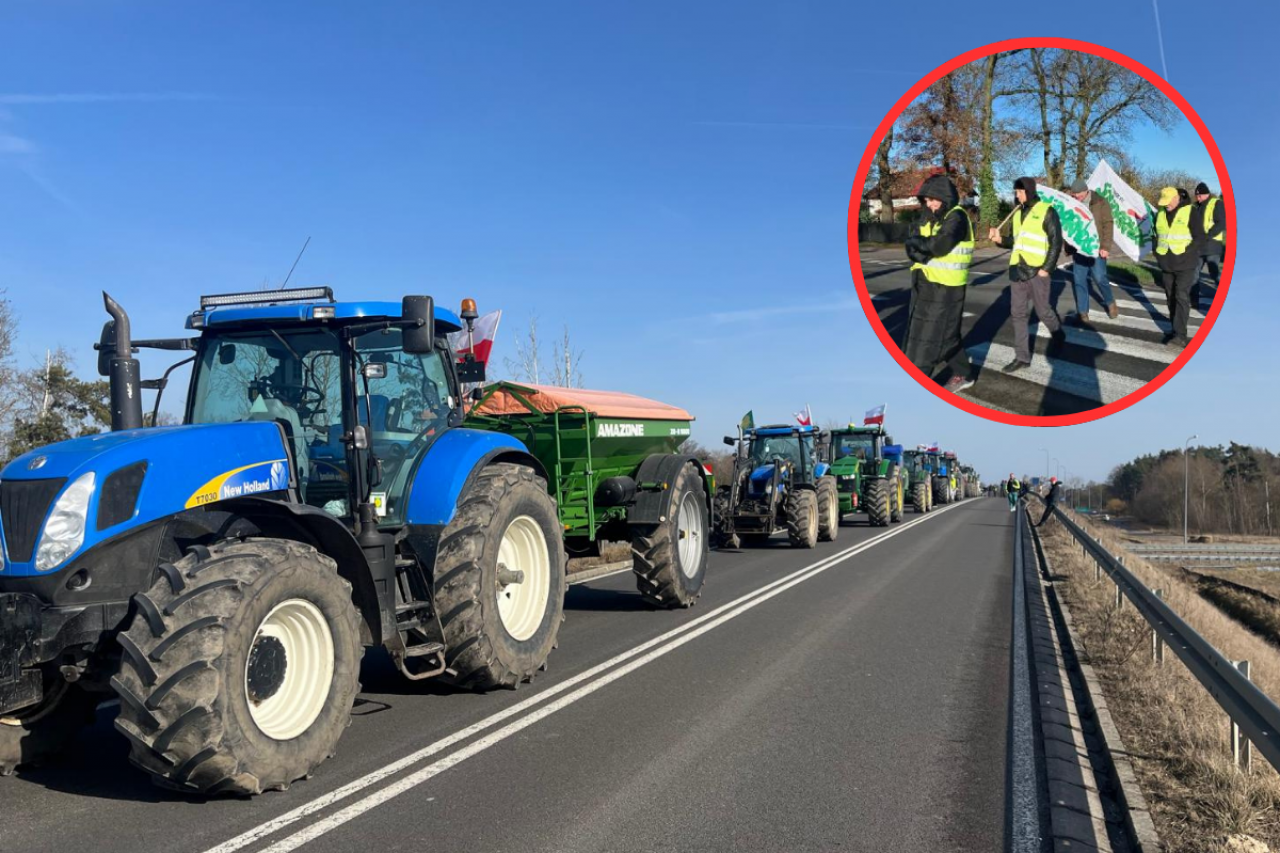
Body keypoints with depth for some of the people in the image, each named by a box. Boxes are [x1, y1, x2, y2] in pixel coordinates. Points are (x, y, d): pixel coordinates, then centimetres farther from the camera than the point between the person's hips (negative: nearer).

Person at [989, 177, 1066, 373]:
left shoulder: (1046, 210, -5)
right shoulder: (1017, 213, 14)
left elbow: (1056, 241, -7)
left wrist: (1047, 268, -14)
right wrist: (1000, 239, 1)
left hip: (1037, 270, -6)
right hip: (1017, 269, 6)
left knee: (1043, 311, 3)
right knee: (1018, 314, 3)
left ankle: (1059, 334, 34)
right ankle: (1022, 357, 8)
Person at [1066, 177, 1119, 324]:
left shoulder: (1100, 203, -5)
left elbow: (1108, 225, -7)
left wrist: (1105, 246, -15)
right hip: (1078, 249, 4)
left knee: (1099, 278, -2)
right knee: (1078, 281, 2)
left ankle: (1110, 303, 23)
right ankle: (1082, 312, 10)